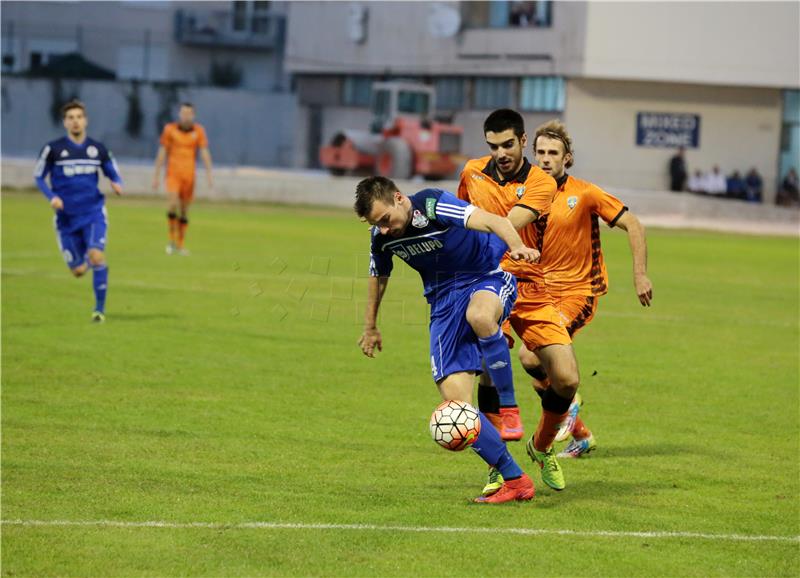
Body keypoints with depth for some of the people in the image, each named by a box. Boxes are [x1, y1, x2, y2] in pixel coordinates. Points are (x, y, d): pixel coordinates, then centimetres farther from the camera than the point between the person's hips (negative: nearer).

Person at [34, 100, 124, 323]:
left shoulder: (98, 149, 2)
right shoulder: (53, 149, -3)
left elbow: (114, 174, 12)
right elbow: (39, 177, 5)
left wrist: (117, 184, -12)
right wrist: (51, 197, -13)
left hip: (94, 214, 0)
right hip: (67, 218, 0)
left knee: (96, 256, -24)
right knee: (78, 271, 4)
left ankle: (100, 308, -13)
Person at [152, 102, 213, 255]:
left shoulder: (199, 131, 2)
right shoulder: (170, 129, -2)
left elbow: (204, 153, -3)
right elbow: (162, 153, 1)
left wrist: (209, 174, -13)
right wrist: (156, 176, 0)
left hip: (189, 175, 2)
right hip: (173, 174, -2)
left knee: (184, 211, 7)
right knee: (173, 204, -22)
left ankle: (180, 244, 19)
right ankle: (172, 239, -8)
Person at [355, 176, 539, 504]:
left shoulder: (433, 205, -21)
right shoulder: (381, 238, 0)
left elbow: (490, 221, -35)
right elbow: (378, 277, 22)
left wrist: (516, 245, -56)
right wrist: (370, 327, 32)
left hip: (489, 277, -6)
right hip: (445, 300, 6)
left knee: (479, 316, -44)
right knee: (455, 400, -10)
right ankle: (515, 481, -2)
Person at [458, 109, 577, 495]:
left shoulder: (541, 183, -5)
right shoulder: (472, 172, 6)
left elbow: (508, 226, -21)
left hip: (531, 287, 0)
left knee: (566, 379, -9)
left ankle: (542, 448, 20)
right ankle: (499, 467, -9)